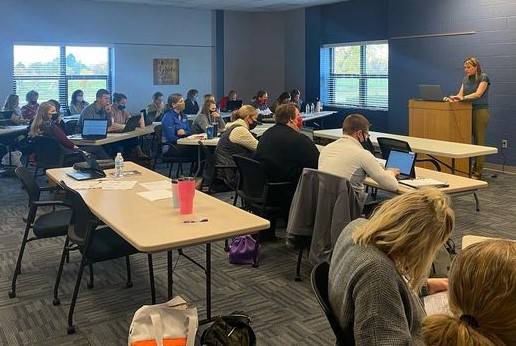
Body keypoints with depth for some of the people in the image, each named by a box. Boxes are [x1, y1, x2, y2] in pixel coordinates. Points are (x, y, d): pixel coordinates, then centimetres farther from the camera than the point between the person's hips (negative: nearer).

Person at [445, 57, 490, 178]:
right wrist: (452, 98, -15)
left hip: (481, 110, -6)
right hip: (468, 110, 6)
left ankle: (478, 171, -2)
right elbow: (460, 95, 6)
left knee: (479, 140, -5)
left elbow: (478, 94, -19)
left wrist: (463, 97, -33)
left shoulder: (483, 77, -7)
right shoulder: (466, 79, 13)